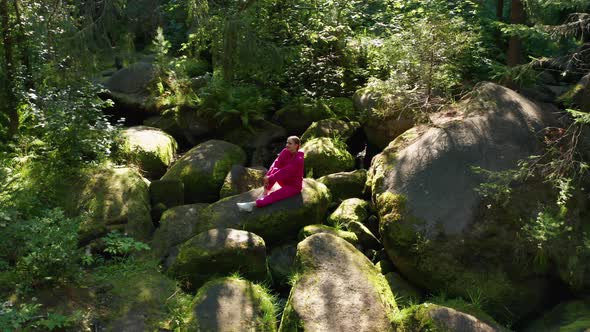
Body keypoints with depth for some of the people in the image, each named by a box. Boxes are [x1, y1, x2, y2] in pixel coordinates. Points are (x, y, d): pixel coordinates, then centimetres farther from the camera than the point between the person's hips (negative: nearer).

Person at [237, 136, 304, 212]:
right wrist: (268, 177, -26)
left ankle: (252, 204, -36)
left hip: (294, 186, -7)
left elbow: (284, 172, -29)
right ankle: (265, 194, -22)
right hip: (285, 182, 7)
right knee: (274, 171, -20)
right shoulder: (286, 152, -5)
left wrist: (269, 179, -24)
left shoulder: (298, 160, -27)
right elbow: (276, 164, -13)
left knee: (274, 195, -28)